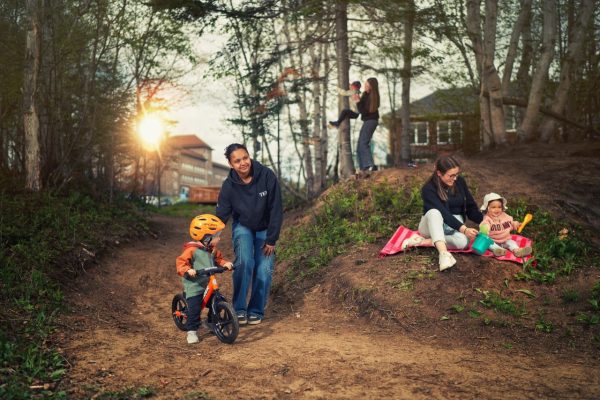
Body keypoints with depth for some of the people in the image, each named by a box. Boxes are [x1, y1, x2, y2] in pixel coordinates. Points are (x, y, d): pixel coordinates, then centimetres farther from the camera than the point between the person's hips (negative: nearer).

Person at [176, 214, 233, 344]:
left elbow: (218, 259, 16)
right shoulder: (192, 250, -16)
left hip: (209, 285, 7)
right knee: (194, 309, -12)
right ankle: (192, 332, 0)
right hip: (194, 286, -7)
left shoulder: (212, 249, 8)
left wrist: (225, 263, -5)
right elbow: (181, 262, -17)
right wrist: (187, 270, -36)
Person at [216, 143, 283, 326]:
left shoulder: (267, 176, -25)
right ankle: (239, 309, -10)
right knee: (244, 262, -22)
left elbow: (276, 210, -19)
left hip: (265, 229, 0)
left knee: (264, 269, -8)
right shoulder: (229, 185, -21)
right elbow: (221, 215, -16)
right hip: (242, 227, 0)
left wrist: (271, 240, -16)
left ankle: (256, 311, 10)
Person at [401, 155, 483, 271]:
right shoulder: (428, 189, -21)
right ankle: (444, 253, -55)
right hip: (432, 225, -3)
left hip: (455, 225, 3)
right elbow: (443, 214, -30)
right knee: (434, 212, -39)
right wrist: (464, 229, -39)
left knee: (463, 241, -33)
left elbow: (471, 206, -1)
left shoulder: (460, 182, -6)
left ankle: (422, 241, -23)